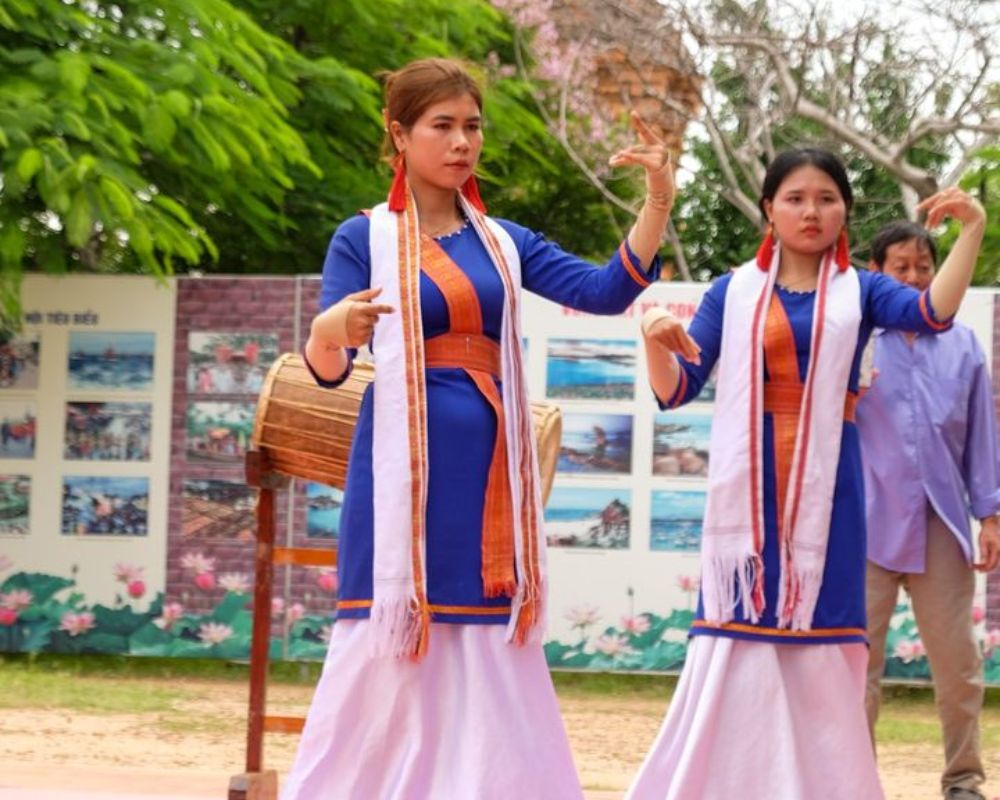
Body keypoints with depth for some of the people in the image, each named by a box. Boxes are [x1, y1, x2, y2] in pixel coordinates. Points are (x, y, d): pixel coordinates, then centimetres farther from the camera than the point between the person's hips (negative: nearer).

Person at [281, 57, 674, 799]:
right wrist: (330, 330, -30)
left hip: (488, 477, 4)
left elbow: (606, 290, 0)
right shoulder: (364, 238, 1)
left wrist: (658, 204, -14)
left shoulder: (504, 242, 13)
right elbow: (328, 368, -7)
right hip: (404, 475, -4)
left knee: (490, 679, 4)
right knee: (387, 667, -6)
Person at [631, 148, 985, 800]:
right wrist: (657, 342, -17)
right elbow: (677, 389, 4)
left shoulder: (859, 293, 7)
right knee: (741, 631, -2)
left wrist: (971, 229, -25)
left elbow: (934, 312, -13)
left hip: (826, 488, 0)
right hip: (752, 485, 0)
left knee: (820, 641, 1)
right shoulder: (734, 292, 8)